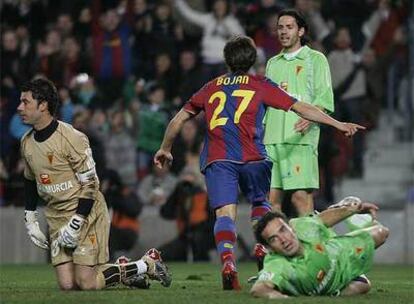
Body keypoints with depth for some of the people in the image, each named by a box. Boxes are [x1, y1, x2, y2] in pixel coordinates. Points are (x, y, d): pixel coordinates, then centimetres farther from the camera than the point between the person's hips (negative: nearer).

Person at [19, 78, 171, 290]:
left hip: (86, 215, -7)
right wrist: (30, 219, 15)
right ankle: (125, 272, 18)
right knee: (67, 285, -6)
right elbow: (30, 182, 21)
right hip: (56, 217, 7)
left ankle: (147, 266, 6)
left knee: (86, 283, -15)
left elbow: (90, 185, -16)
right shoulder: (26, 142, 5)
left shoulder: (70, 138, -18)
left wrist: (75, 224, -20)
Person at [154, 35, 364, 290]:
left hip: (216, 159, 1)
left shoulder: (212, 87, 23)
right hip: (252, 157, -1)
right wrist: (338, 124, 13)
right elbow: (301, 108, 11)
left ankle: (227, 261, -33)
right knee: (260, 203, 22)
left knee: (225, 213, -9)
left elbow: (179, 119, 27)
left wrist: (165, 149, 42)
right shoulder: (261, 85, 15)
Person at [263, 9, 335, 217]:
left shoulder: (315, 59, 7)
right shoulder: (273, 63, 23)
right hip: (271, 139, 5)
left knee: (301, 196, -13)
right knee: (272, 198, -2)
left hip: (301, 139, -5)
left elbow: (323, 98, -3)